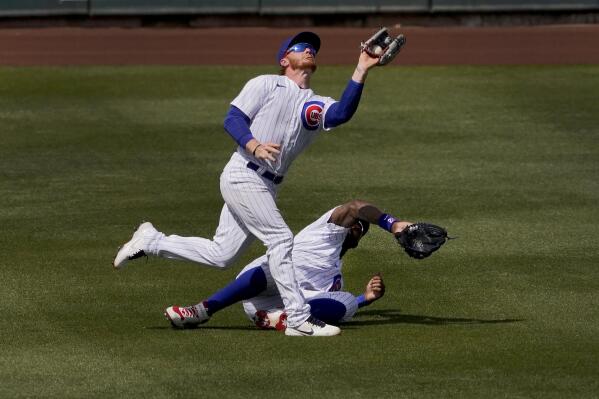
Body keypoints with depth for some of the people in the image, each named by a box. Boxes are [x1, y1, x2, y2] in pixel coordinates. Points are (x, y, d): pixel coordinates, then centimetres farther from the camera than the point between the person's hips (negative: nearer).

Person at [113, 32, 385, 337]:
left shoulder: (316, 106, 15)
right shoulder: (266, 85, 2)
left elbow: (342, 113, -8)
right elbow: (232, 119, -6)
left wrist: (361, 72, -18)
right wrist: (254, 146, -25)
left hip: (267, 186, 7)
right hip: (244, 175, -7)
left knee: (220, 255, 7)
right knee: (280, 239, -12)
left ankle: (151, 242, 20)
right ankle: (299, 319, -10)